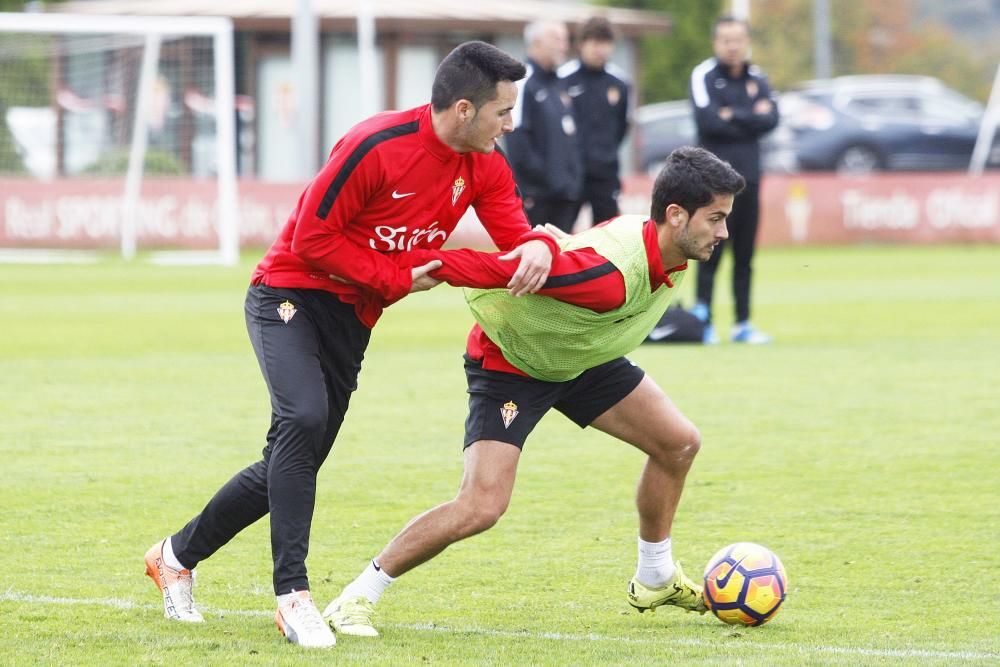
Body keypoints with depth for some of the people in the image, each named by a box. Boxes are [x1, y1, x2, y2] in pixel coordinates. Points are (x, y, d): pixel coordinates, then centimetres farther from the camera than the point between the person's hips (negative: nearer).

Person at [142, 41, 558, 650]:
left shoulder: (485, 167, -3)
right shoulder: (376, 146, -23)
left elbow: (516, 233, -9)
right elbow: (312, 239, -19)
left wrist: (538, 248, -33)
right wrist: (398, 280, -18)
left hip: (352, 320, 7)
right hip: (291, 295, -7)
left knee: (294, 465, 10)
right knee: (303, 418, -30)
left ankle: (177, 555, 30)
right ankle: (293, 594, -28)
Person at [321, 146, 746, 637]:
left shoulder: (675, 252, -13)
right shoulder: (610, 274, -41)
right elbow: (503, 266, -39)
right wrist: (412, 263, -38)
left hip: (581, 358, 9)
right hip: (508, 362, -9)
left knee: (678, 443, 8)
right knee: (481, 507, -22)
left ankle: (655, 581, 29)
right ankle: (354, 601, -7)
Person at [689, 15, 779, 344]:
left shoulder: (757, 79, 12)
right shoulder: (704, 76, -2)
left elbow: (770, 119, -3)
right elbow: (708, 120, -16)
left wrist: (732, 116, -11)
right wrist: (750, 119, -9)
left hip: (748, 177, 4)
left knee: (745, 253, 7)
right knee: (710, 251, -7)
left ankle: (743, 323, 11)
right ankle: (703, 320, -3)